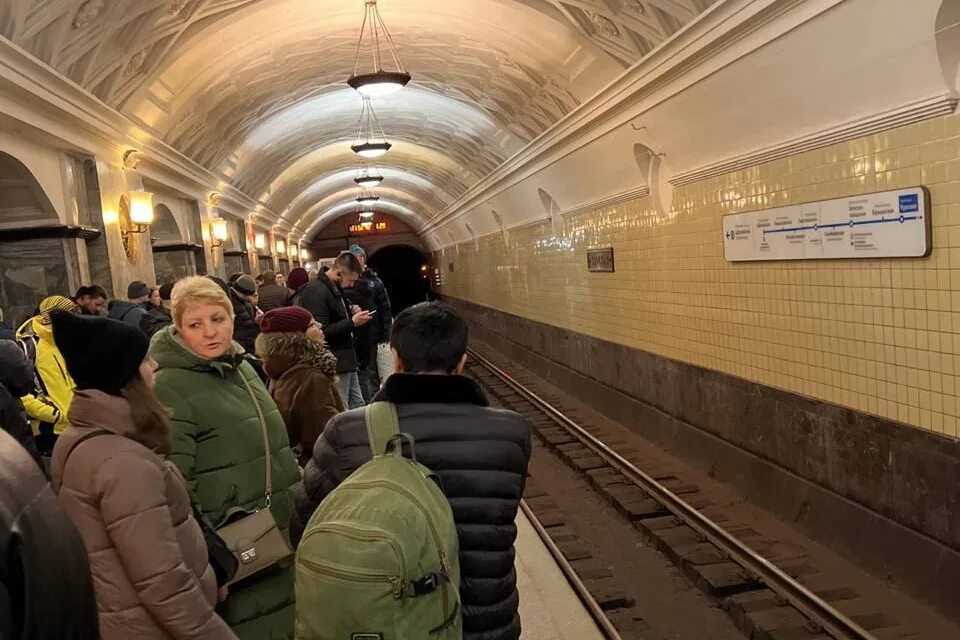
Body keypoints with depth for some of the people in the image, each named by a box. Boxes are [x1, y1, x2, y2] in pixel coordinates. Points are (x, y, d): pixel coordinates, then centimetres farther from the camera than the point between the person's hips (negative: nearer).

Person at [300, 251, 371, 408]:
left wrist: (352, 316, 7)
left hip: (347, 362, 10)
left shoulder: (335, 289, 15)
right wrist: (352, 322, -19)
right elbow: (320, 332, -23)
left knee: (358, 408, 13)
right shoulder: (316, 292, -16)